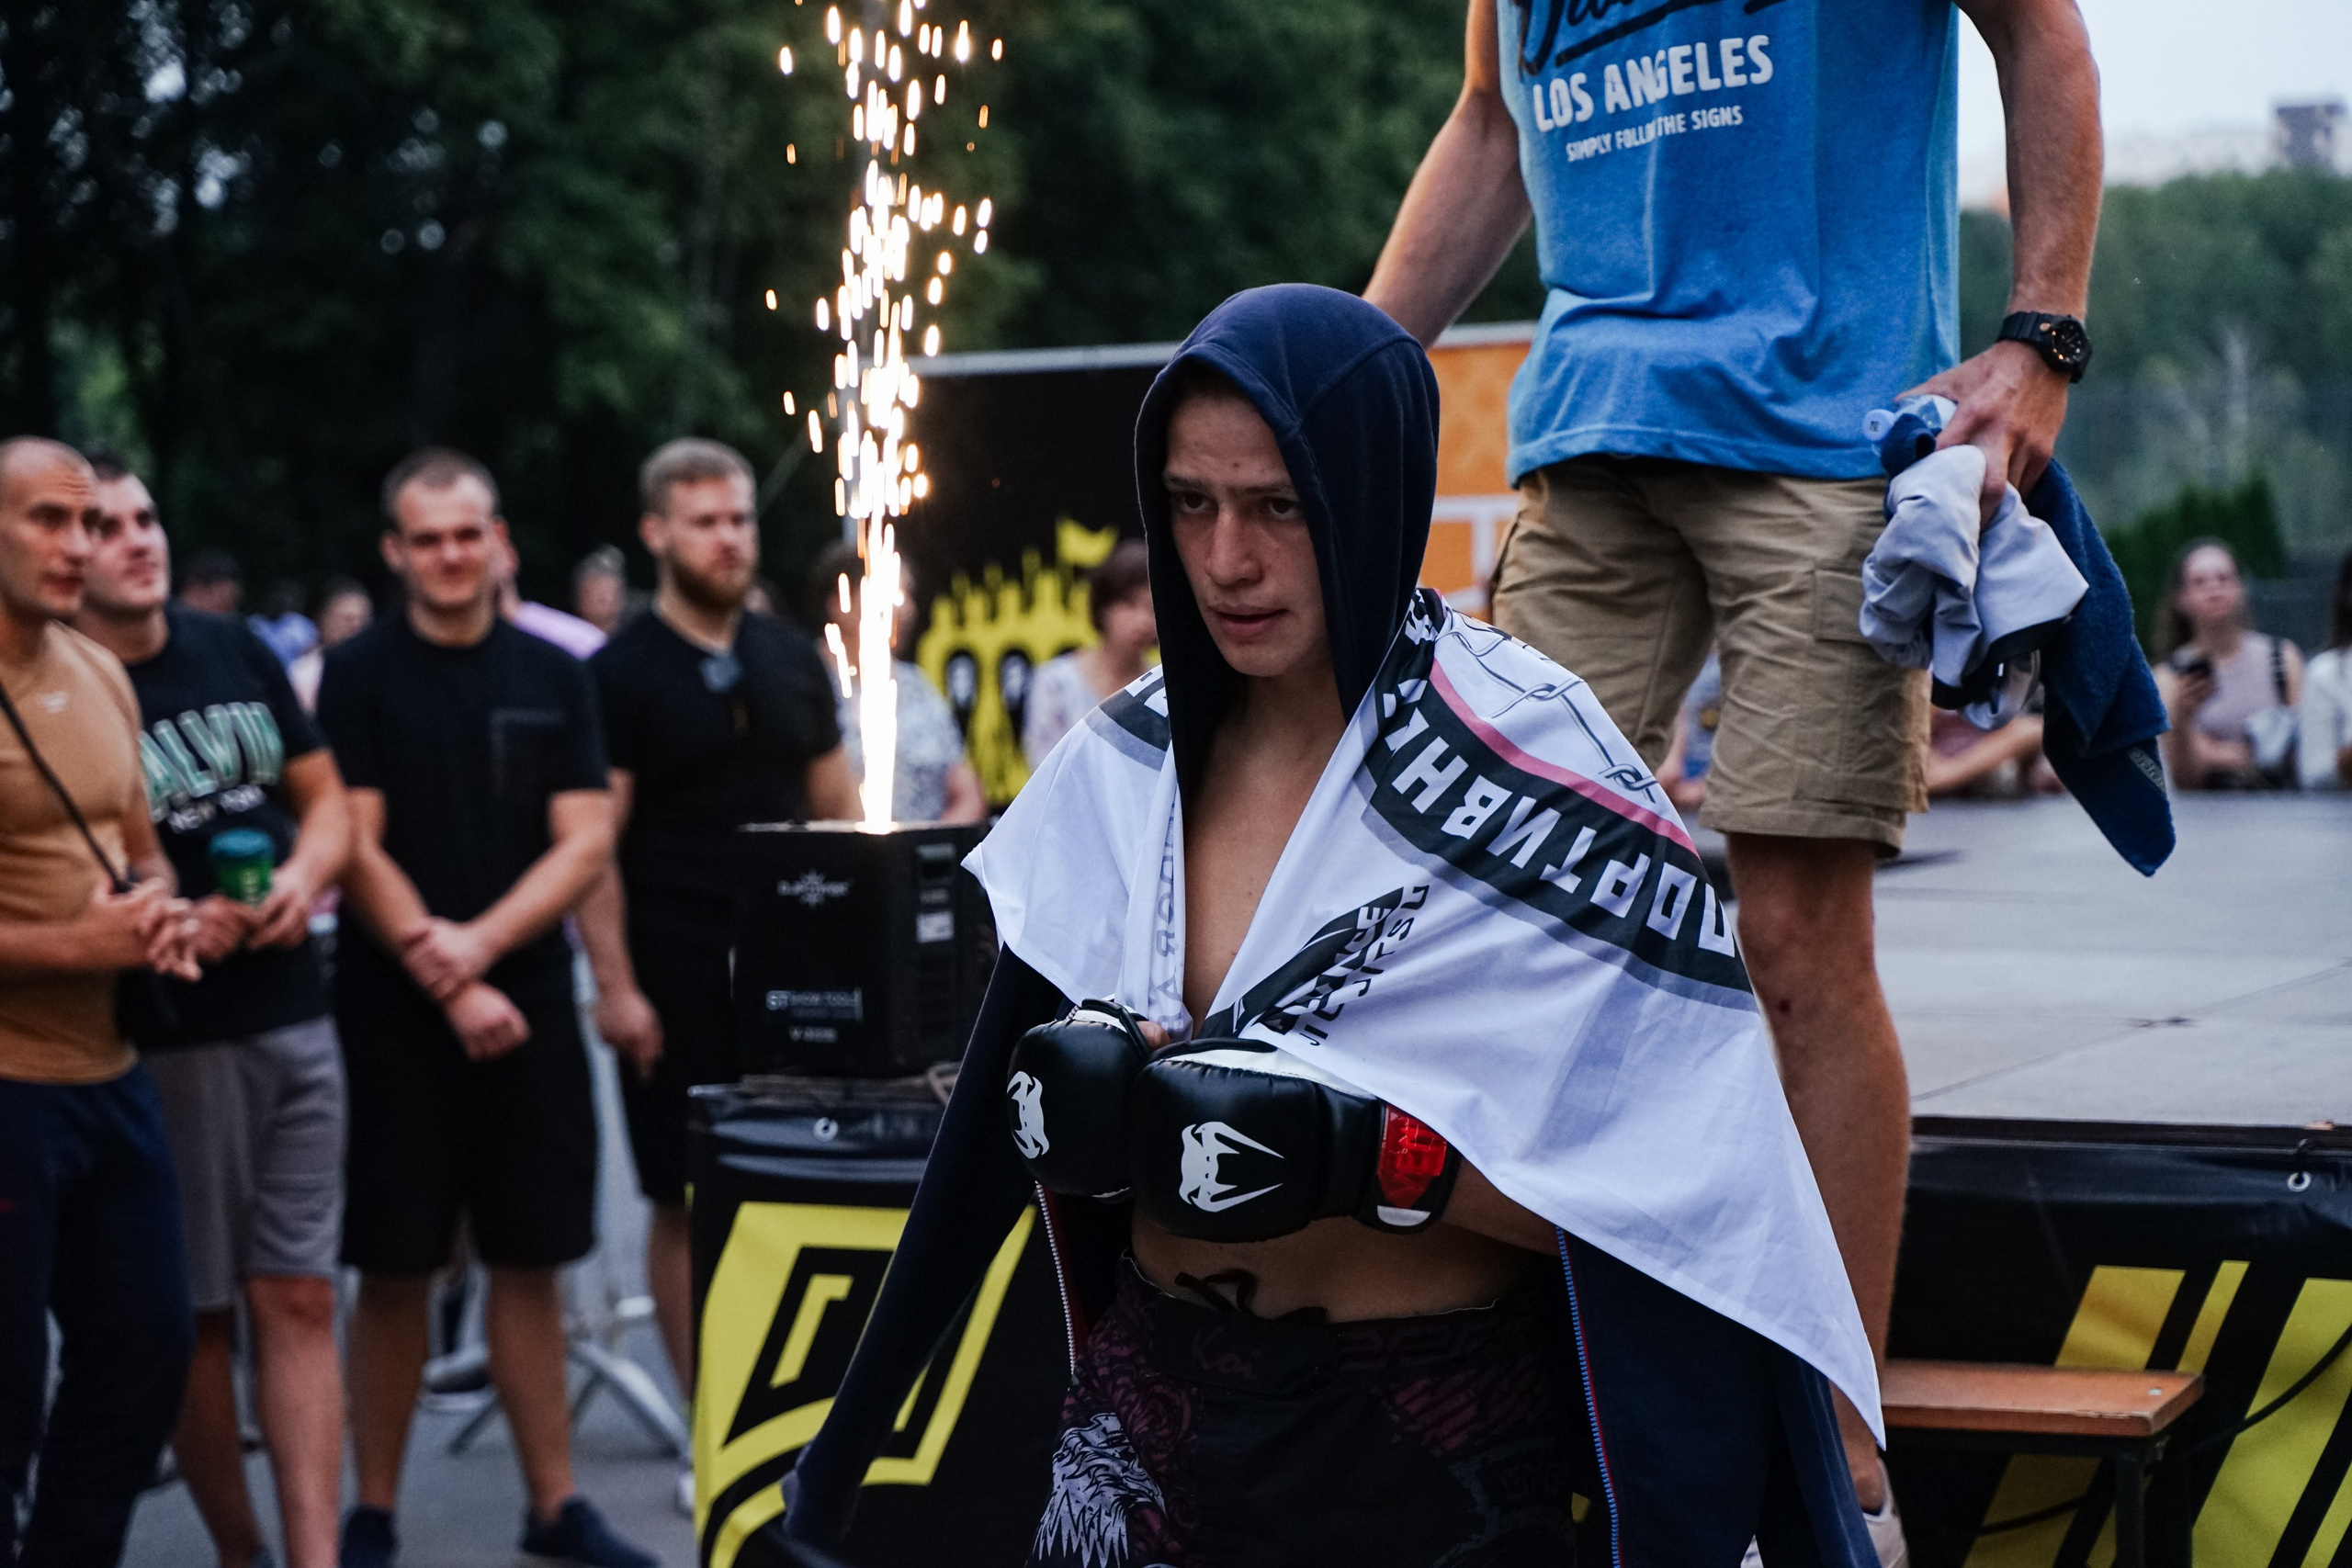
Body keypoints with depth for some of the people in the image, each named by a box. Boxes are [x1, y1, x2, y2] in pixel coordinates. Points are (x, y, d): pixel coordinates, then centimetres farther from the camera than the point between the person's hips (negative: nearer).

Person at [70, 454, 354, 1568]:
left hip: (293, 1021, 4)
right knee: (199, 1313, 5)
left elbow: (324, 798, 15)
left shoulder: (236, 651, 8)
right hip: (170, 1044, -4)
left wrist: (303, 878, -6)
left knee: (298, 1302, 2)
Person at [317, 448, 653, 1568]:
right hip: (395, 1012, -2)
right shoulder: (358, 677, 0)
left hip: (528, 1001, 3)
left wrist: (480, 942, -13)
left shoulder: (553, 677, 8)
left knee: (530, 1262, 7)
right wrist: (448, 986, -13)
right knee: (395, 1267, 1)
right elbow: (357, 851, -6)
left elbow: (585, 844, 2)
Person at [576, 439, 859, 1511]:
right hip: (679, 985, -4)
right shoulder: (623, 674, -4)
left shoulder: (792, 659, 10)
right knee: (687, 1203, 2)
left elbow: (835, 809, 16)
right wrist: (615, 984, -14)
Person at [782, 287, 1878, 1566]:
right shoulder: (1126, 763, 1)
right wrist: (1098, 1093, -18)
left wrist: (1350, 1149, -26)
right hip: (1153, 1405, 4)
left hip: (1436, 1454, -4)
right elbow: (1015, 1107, 3)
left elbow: (1650, 1183, -16)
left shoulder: (1528, 767, -13)